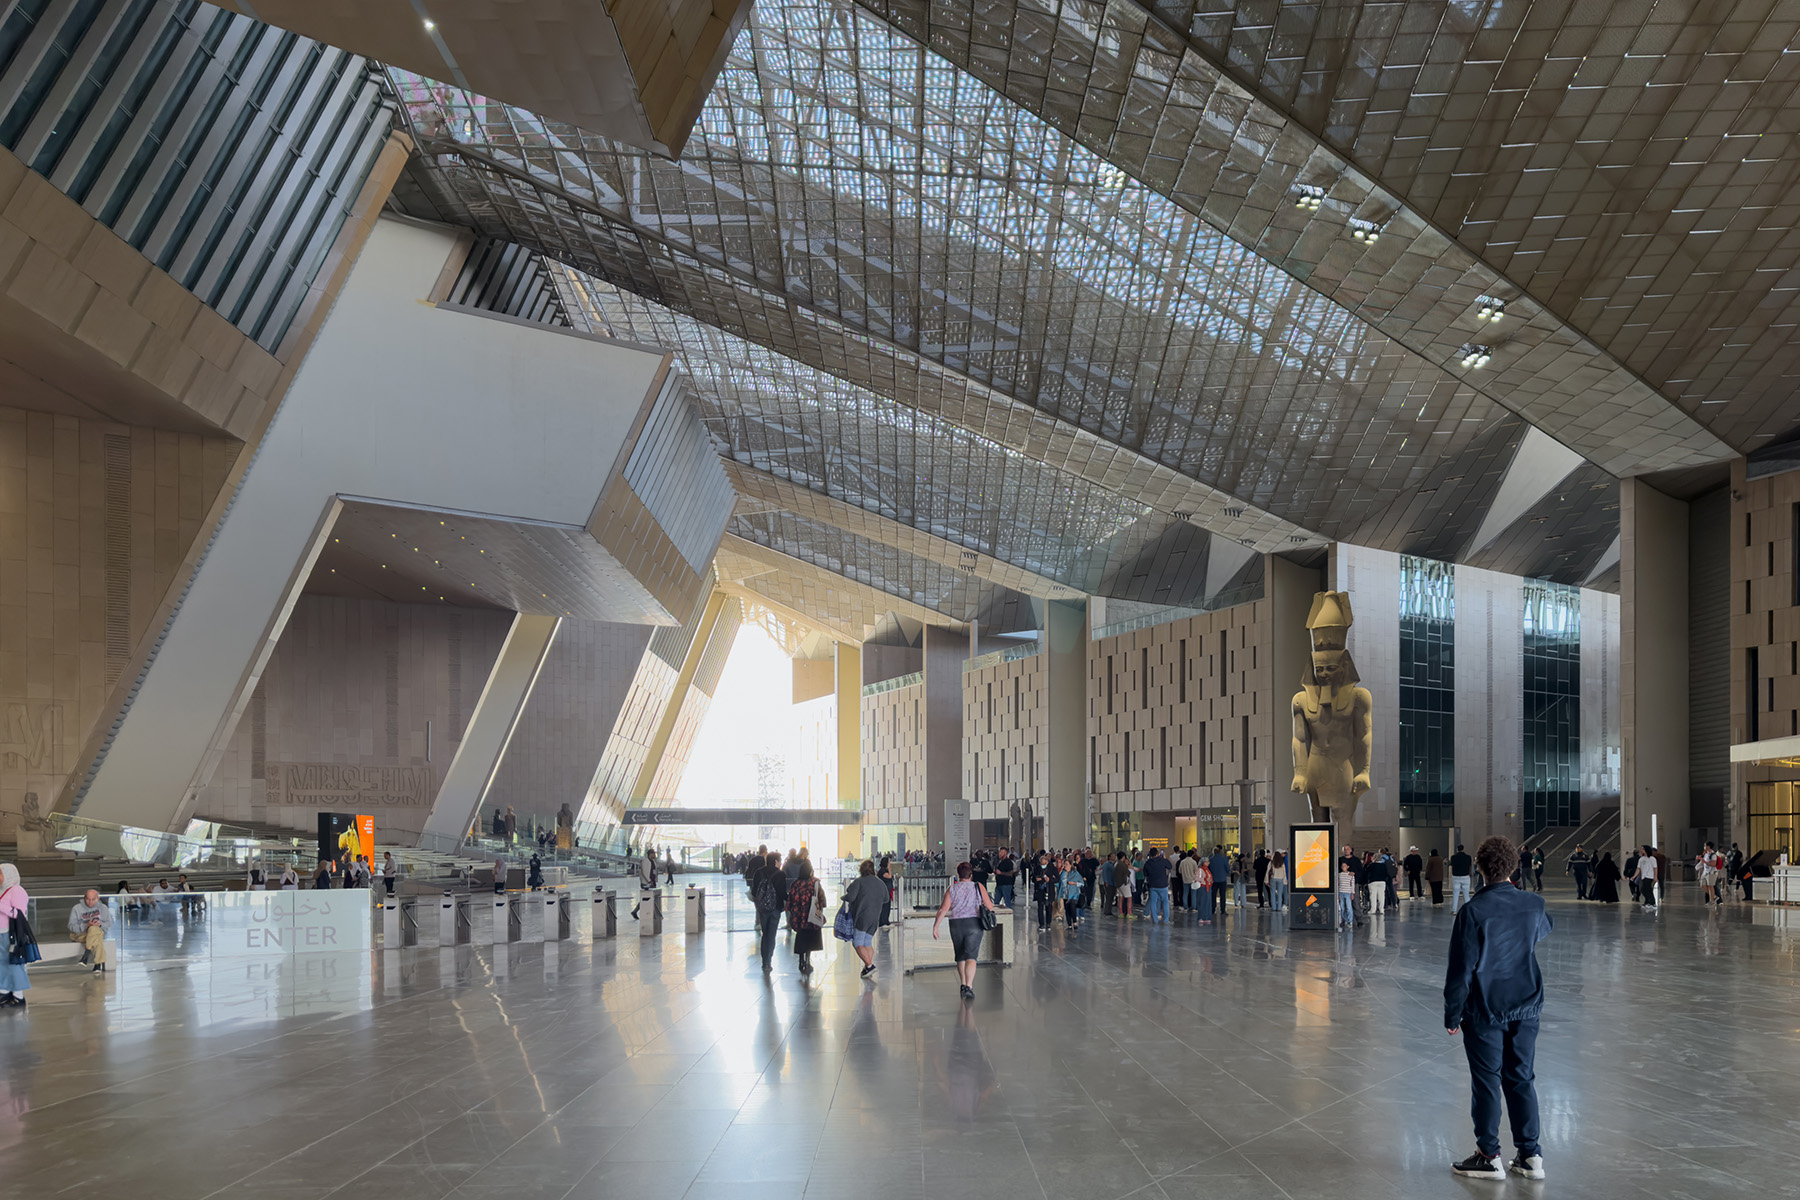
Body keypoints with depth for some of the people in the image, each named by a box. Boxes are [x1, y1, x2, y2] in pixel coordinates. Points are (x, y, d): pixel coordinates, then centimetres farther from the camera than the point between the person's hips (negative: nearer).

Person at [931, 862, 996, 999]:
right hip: (974, 924, -1)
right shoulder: (978, 887, 2)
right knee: (971, 956, -9)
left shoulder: (951, 889, 3)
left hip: (956, 924, 2)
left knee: (960, 957, 18)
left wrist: (936, 925, -2)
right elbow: (990, 906, 3)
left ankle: (963, 985, 26)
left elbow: (944, 909, -6)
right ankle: (969, 987, -25)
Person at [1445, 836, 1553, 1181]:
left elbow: (1460, 969, -13)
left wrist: (1452, 1014, -4)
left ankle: (1489, 1156, 10)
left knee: (1486, 1081, 4)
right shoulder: (1533, 906, -3)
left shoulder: (1472, 912, -16)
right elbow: (1543, 930, 24)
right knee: (1520, 1079, 13)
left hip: (1484, 1012, -4)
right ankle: (1530, 1155, 15)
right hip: (1525, 1009, 4)